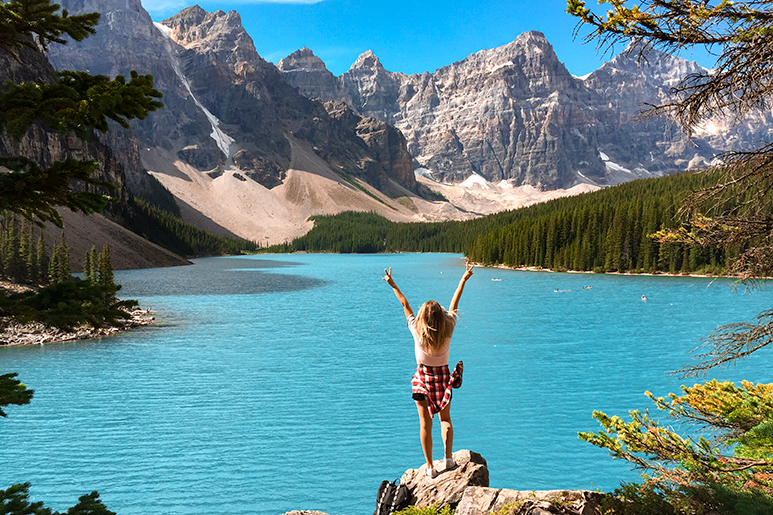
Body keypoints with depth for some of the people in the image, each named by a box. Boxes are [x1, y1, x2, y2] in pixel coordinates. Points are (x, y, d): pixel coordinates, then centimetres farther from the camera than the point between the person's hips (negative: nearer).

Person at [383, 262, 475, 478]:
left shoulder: (417, 331, -18)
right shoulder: (448, 329, -16)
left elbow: (405, 306, -8)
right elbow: (454, 304, -4)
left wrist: (393, 285, 3)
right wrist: (464, 279, 7)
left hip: (423, 378, -1)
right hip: (443, 376, 2)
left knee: (425, 423, 7)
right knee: (445, 419, 19)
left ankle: (430, 466, 9)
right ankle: (448, 457, 8)